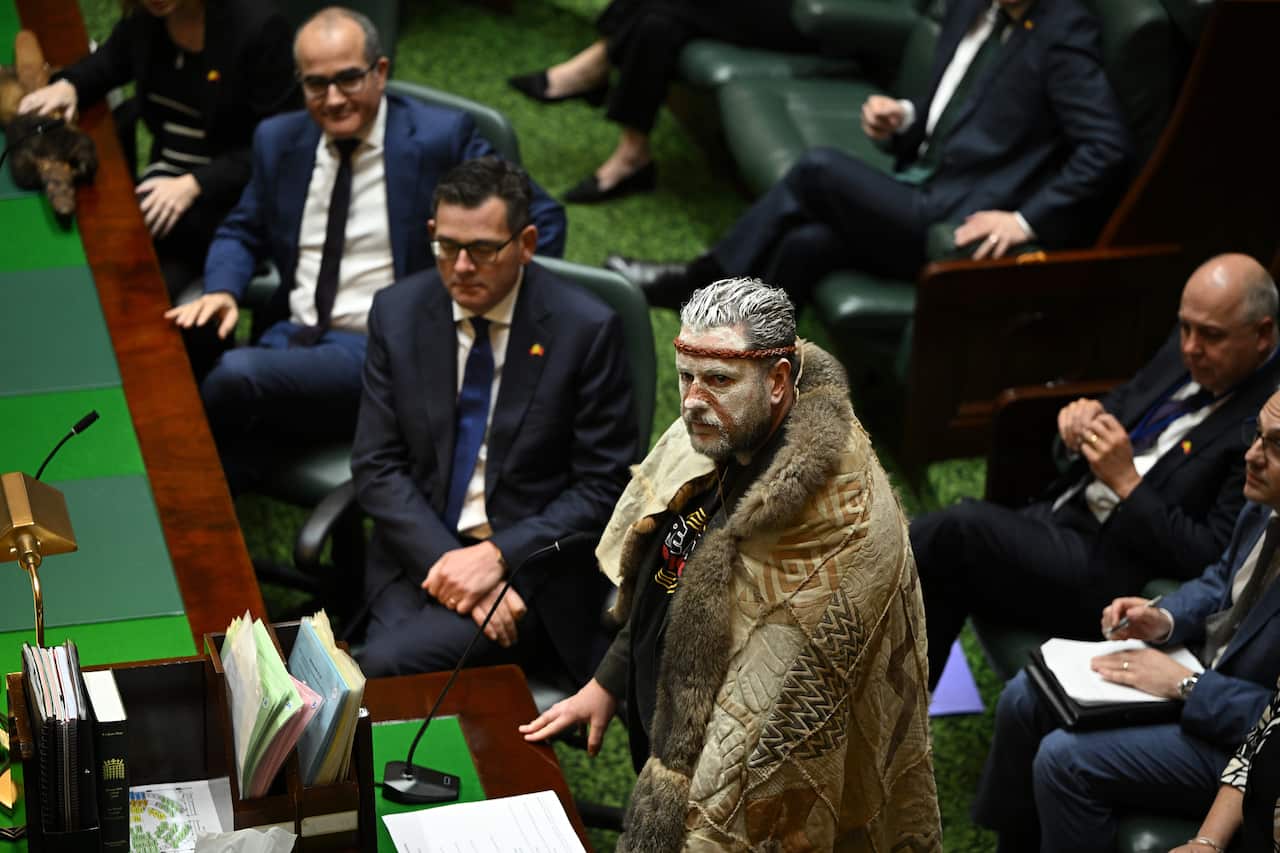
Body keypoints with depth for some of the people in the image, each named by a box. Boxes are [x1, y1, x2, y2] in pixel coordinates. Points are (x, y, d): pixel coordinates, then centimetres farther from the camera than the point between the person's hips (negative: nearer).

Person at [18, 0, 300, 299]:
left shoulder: (257, 27, -16)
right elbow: (109, 63, 24)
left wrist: (193, 185, -24)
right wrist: (67, 86, 1)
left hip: (229, 197, -5)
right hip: (165, 184, 5)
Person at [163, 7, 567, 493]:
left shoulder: (440, 138, -3)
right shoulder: (279, 141, 12)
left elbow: (541, 221, 2)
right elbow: (242, 232, 24)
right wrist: (222, 291, 1)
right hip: (293, 339, 4)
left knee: (236, 375, -30)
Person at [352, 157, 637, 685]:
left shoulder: (586, 329, -8)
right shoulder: (397, 313, 2)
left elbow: (603, 487, -6)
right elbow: (377, 464, 2)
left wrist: (496, 557, -17)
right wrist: (445, 558, -14)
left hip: (529, 564, -4)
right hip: (419, 554, 4)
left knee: (388, 662, -27)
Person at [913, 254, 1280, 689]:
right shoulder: (1184, 352, 7)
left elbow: (1212, 560, -19)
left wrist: (1127, 481, -21)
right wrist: (1086, 417, -3)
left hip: (1113, 568, -8)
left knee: (962, 527, -22)